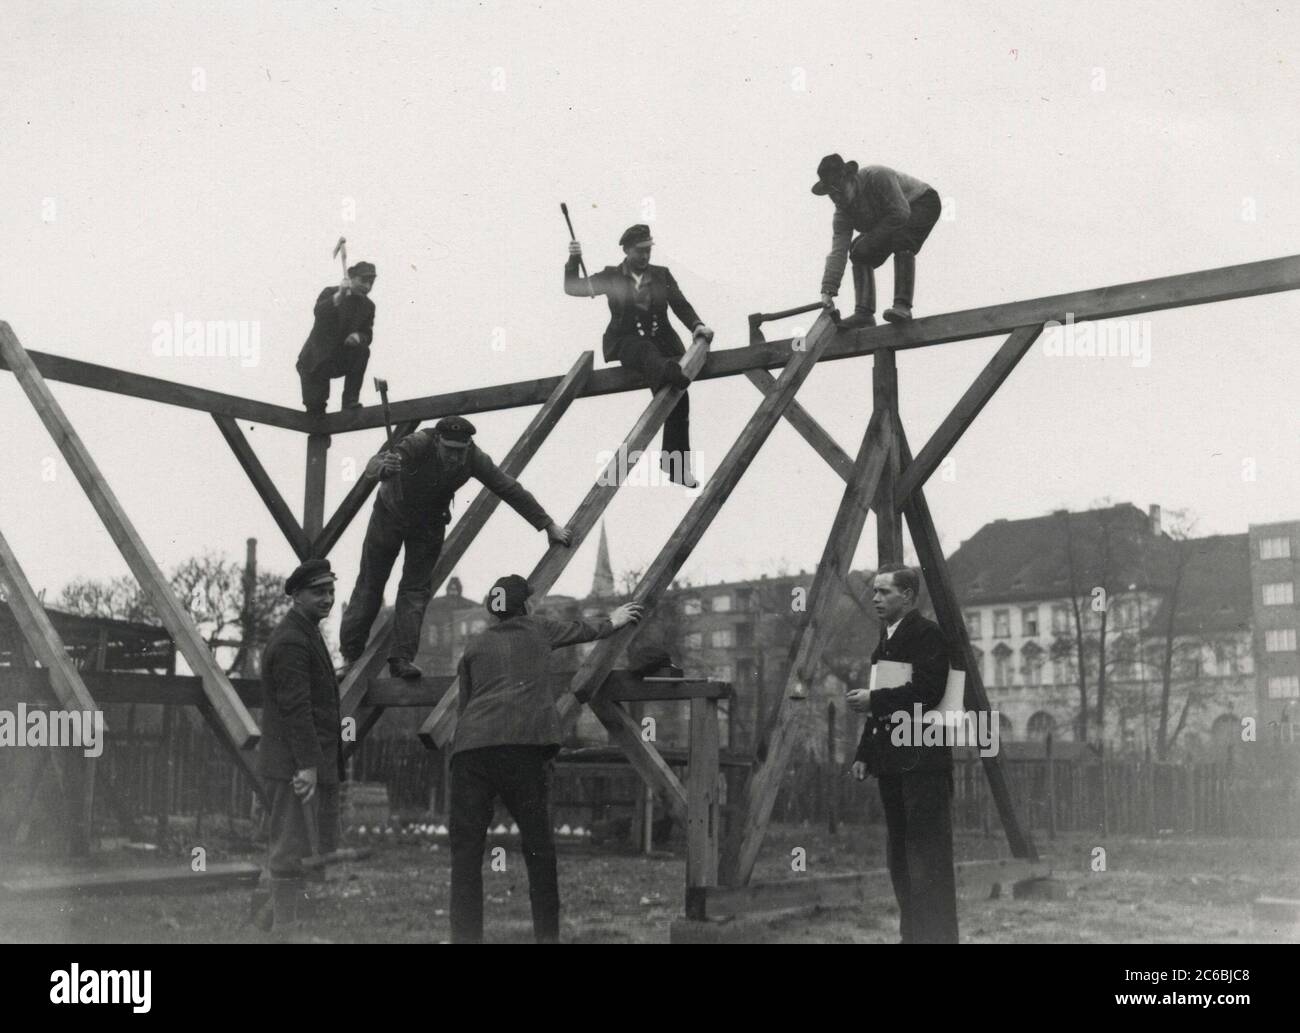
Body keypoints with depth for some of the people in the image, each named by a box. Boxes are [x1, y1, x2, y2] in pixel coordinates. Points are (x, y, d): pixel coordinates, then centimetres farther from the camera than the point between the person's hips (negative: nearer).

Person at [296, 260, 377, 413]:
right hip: (316, 360, -4)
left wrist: (358, 336, -23)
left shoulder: (368, 306, 2)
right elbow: (318, 312, -29)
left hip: (341, 359, 4)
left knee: (362, 350, -28)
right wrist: (339, 296, -43)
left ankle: (350, 400, -22)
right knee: (315, 406, -12)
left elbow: (367, 335, 1)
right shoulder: (330, 293, -10)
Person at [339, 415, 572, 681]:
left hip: (429, 524, 2)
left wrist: (549, 526, -17)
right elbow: (373, 465, -46)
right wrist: (383, 467, -72)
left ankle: (402, 659, -8)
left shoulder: (474, 459, -27)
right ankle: (350, 654, 17)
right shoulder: (419, 444, -36)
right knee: (370, 583, 5)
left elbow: (510, 490, -19)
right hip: (390, 513, -2)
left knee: (417, 589, -7)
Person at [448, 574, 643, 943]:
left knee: (466, 849, 1)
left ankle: (465, 936, -6)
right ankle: (547, 934, 9)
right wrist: (612, 622, 60)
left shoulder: (476, 645, 24)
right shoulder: (538, 628, 22)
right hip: (523, 745, -2)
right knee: (538, 846, 7)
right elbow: (580, 630, 41)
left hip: (471, 746, 2)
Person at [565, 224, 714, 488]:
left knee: (679, 398, -9)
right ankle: (671, 372, -74)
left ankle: (675, 463, -2)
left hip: (661, 340, 3)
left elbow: (680, 305, 5)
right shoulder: (611, 276, 8)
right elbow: (573, 288, 8)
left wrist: (697, 325, -14)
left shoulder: (661, 275, 13)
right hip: (626, 342, -3)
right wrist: (573, 261, -8)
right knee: (647, 351, -39)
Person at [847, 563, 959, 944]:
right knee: (898, 856, 11)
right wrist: (864, 754, 14)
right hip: (891, 762, 9)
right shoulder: (885, 641, 19)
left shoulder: (927, 634, -7)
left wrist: (873, 700, -18)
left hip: (922, 760, -9)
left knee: (927, 856, -7)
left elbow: (926, 691, -19)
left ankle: (937, 934, -3)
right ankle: (911, 933, 17)